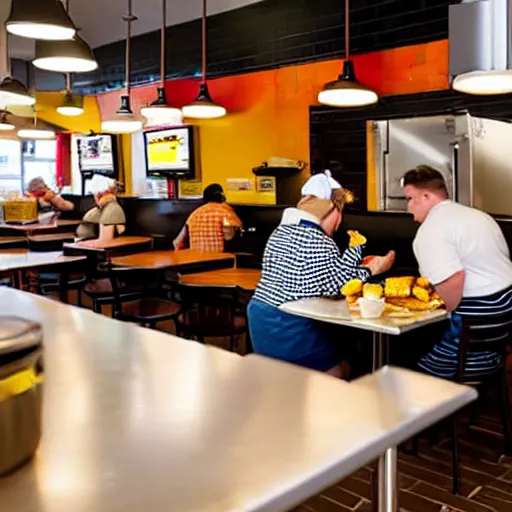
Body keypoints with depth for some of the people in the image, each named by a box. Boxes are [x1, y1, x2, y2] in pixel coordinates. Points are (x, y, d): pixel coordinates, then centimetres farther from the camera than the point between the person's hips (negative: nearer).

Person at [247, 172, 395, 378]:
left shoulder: (283, 229, 10)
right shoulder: (319, 243, -18)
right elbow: (337, 285, -11)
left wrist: (354, 249, 14)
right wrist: (371, 270, 0)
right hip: (286, 326, -9)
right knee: (334, 371, 9)